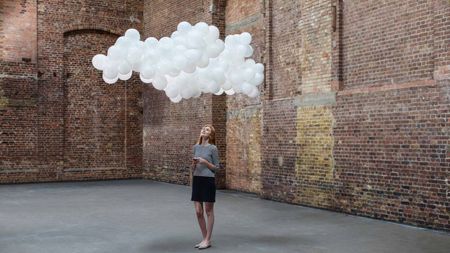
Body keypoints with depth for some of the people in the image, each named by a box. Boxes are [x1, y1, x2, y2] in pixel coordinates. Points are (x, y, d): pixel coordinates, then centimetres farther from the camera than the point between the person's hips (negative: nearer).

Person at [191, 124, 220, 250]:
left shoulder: (213, 148, -6)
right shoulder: (196, 147, 9)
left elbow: (216, 167, -4)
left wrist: (205, 162, -16)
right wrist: (194, 163, -5)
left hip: (208, 181, -5)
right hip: (197, 180, 5)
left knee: (208, 211, 4)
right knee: (198, 212, 7)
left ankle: (208, 240, 12)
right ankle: (204, 238, 20)